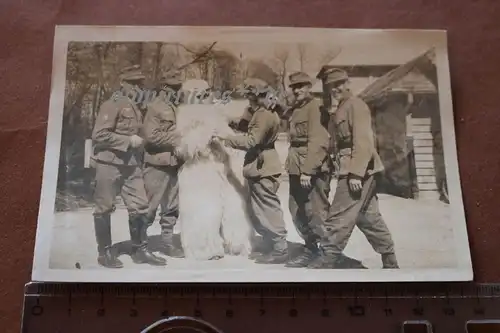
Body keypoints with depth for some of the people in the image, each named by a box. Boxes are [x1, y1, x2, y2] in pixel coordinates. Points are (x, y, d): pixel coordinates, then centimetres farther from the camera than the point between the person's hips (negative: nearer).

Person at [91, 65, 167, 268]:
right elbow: (98, 135, -17)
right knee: (104, 209, 4)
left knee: (140, 207, 5)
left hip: (132, 165, 7)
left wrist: (139, 142, 12)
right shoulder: (112, 104, -9)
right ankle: (104, 253, 16)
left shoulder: (139, 106, 14)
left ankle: (140, 250, 16)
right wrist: (128, 140, -18)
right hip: (110, 165, -7)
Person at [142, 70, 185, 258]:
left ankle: (167, 242, 21)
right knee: (150, 206, -1)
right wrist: (175, 140, -16)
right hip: (157, 164, -8)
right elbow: (151, 135, -18)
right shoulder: (155, 107, -9)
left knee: (171, 207, 11)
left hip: (173, 163, 8)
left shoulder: (175, 107, 13)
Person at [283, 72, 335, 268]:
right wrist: (292, 167, 14)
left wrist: (308, 170, -23)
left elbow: (318, 142, -19)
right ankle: (311, 247, 28)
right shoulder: (294, 110, 17)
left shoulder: (315, 108, -10)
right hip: (297, 170, 9)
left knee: (317, 211, -3)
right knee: (297, 211, 14)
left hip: (315, 170, -9)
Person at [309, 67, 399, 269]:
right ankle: (389, 261, 24)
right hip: (359, 171, 10)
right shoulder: (340, 110, 18)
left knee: (338, 216, -6)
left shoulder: (356, 105, -10)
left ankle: (329, 259, 4)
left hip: (359, 171, -10)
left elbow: (363, 142, -19)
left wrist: (355, 174, -24)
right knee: (368, 217, 14)